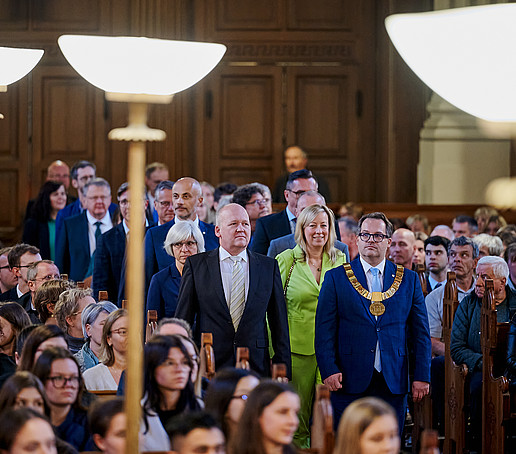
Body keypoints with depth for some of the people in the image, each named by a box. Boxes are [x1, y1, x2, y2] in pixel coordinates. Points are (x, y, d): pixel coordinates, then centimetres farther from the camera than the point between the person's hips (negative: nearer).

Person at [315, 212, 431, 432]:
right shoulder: (336, 278, 6)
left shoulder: (409, 280, 11)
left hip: (393, 382, 2)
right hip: (350, 381, -1)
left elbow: (420, 332, 10)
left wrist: (422, 376, 2)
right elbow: (324, 330, 1)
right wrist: (329, 370, -10)